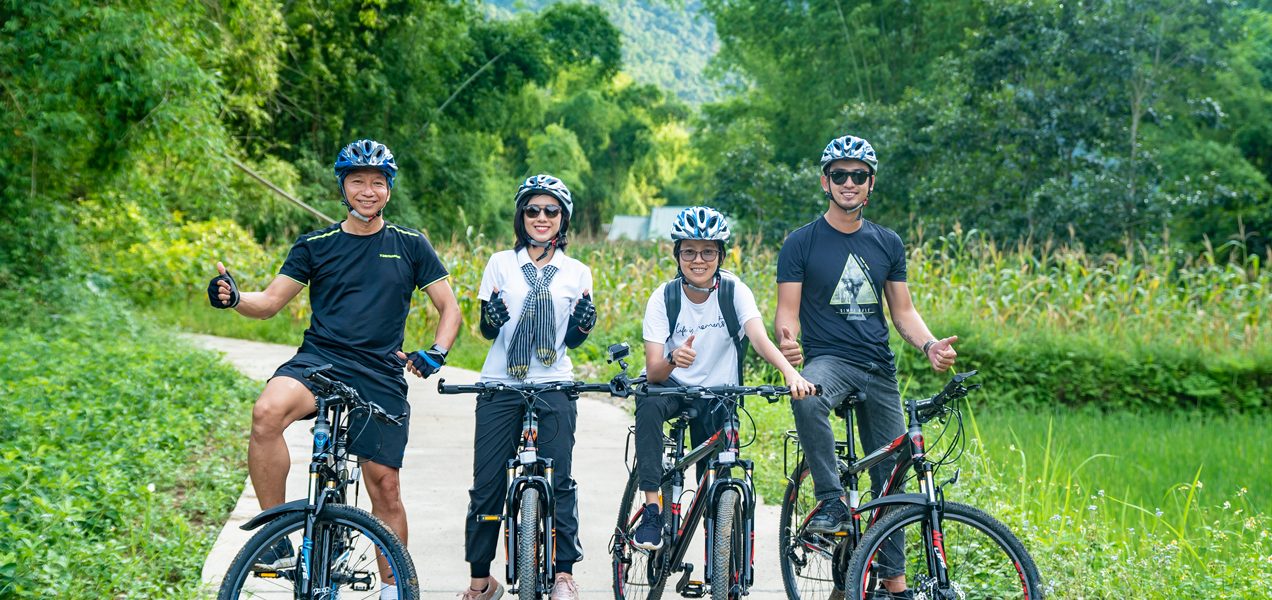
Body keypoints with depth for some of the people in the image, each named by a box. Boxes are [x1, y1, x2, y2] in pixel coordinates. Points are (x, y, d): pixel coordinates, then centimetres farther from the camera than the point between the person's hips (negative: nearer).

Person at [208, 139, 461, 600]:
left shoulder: (410, 246, 8)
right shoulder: (315, 245, 8)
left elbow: (449, 307, 12)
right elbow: (270, 302, 6)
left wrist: (436, 353, -7)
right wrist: (234, 299, -16)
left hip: (380, 377, 1)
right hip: (318, 360, -1)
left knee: (385, 486, 1)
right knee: (267, 413, -32)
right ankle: (276, 541, -24)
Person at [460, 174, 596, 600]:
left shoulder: (577, 273, 9)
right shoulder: (501, 263, 8)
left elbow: (571, 341, 9)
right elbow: (486, 331, 7)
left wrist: (584, 323, -12)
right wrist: (491, 318, -16)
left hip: (553, 386, 0)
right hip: (501, 385, 0)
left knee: (559, 480, -8)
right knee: (488, 482, -1)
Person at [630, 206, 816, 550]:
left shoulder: (734, 291, -13)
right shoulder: (664, 298, -14)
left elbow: (760, 339, -30)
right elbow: (653, 372, -21)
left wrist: (790, 372, -50)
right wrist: (672, 361, -46)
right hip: (673, 386, -1)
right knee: (649, 406, -35)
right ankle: (652, 510, -34)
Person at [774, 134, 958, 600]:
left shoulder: (887, 243, 11)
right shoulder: (802, 243, -1)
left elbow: (903, 311, 14)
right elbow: (787, 311, -4)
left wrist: (929, 345, -6)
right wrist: (786, 341, -28)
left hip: (878, 368, 4)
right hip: (827, 358, -4)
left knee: (890, 477, 5)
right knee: (806, 397, -40)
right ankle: (830, 502, -27)